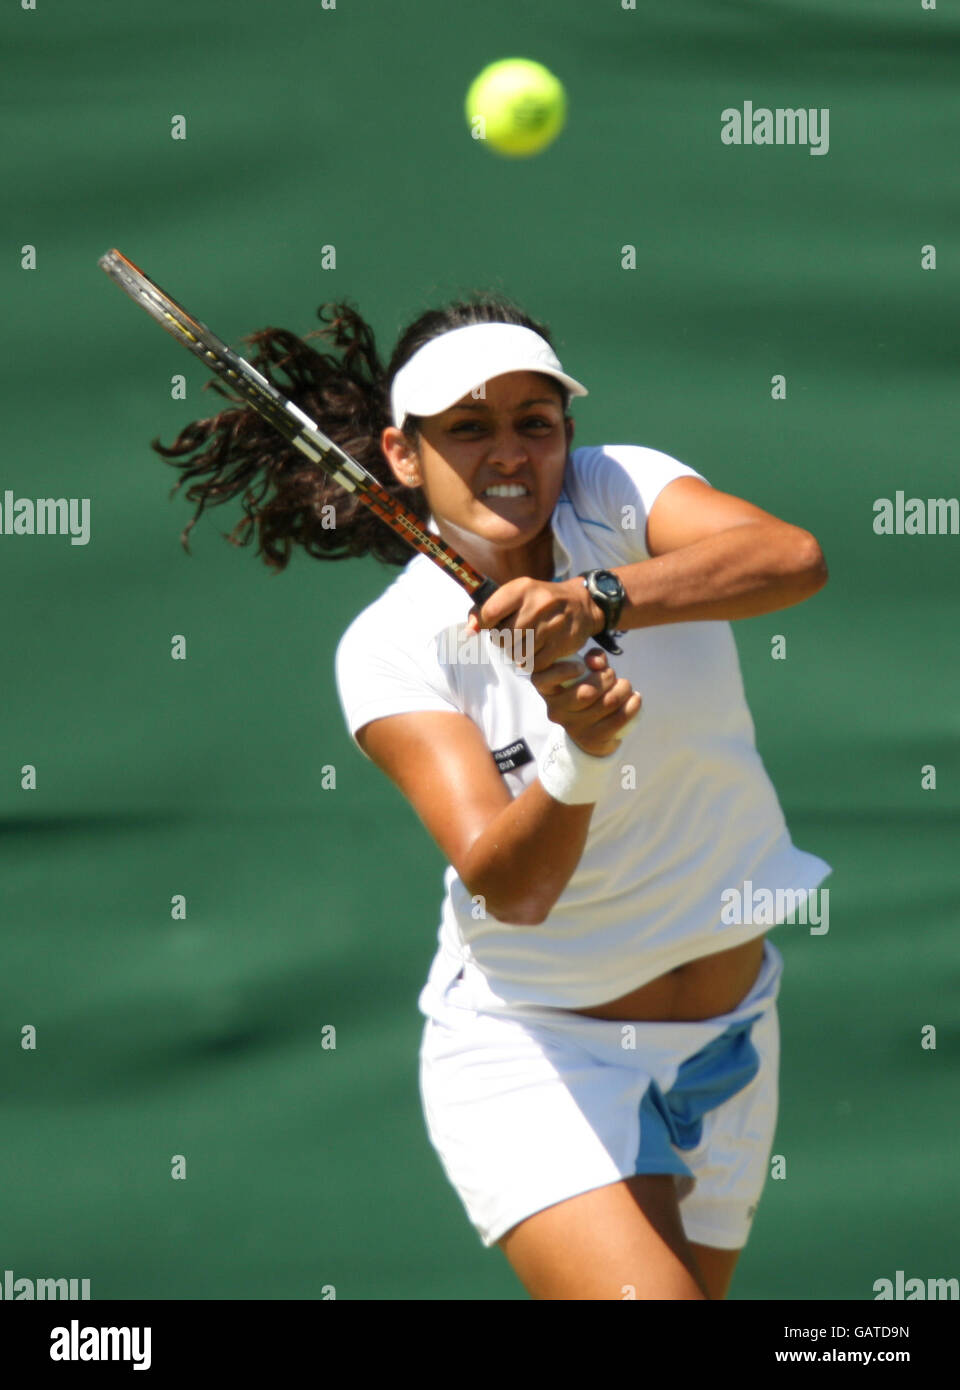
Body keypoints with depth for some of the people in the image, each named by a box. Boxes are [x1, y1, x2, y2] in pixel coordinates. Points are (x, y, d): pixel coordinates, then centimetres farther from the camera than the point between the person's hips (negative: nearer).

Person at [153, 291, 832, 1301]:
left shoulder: (619, 491, -7)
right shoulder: (390, 648, -14)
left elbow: (794, 560, -29)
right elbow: (508, 885, -25)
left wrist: (597, 600, -42)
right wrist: (579, 757, -44)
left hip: (729, 1032, 4)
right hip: (532, 1056, -4)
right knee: (647, 1295, -26)